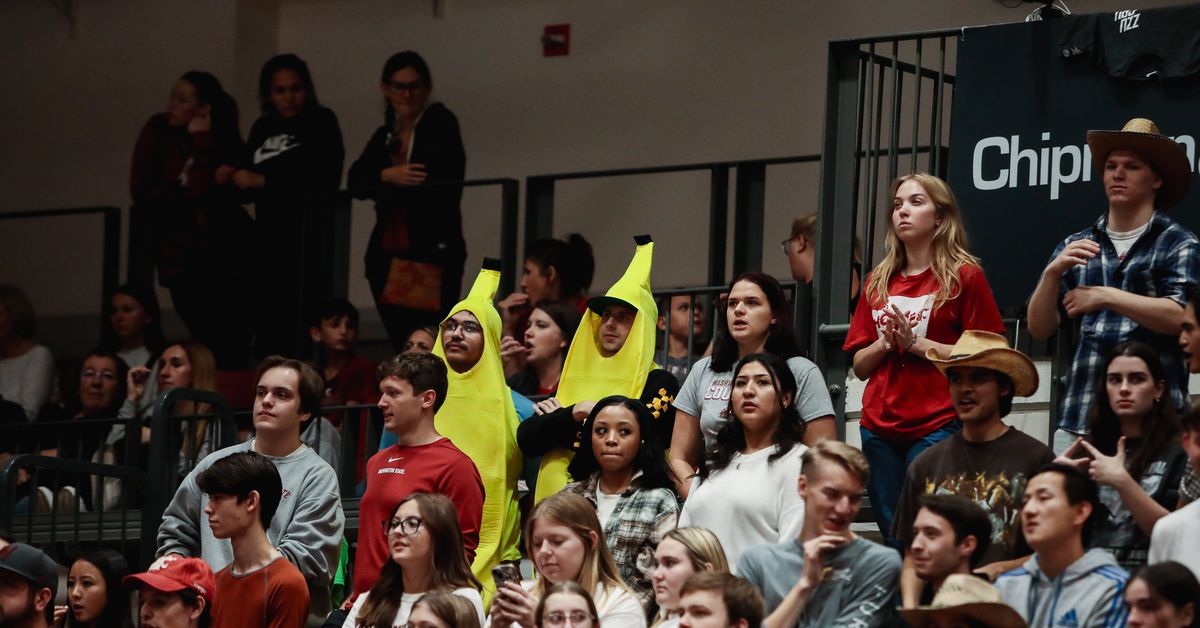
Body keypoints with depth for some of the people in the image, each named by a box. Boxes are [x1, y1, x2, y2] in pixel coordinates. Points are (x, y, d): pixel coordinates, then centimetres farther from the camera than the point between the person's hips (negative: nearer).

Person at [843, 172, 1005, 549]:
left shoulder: (964, 276, 0)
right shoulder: (879, 282, 15)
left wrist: (914, 342, -11)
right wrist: (886, 343, -4)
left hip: (936, 428, -5)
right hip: (879, 428, 5)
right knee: (892, 536, 6)